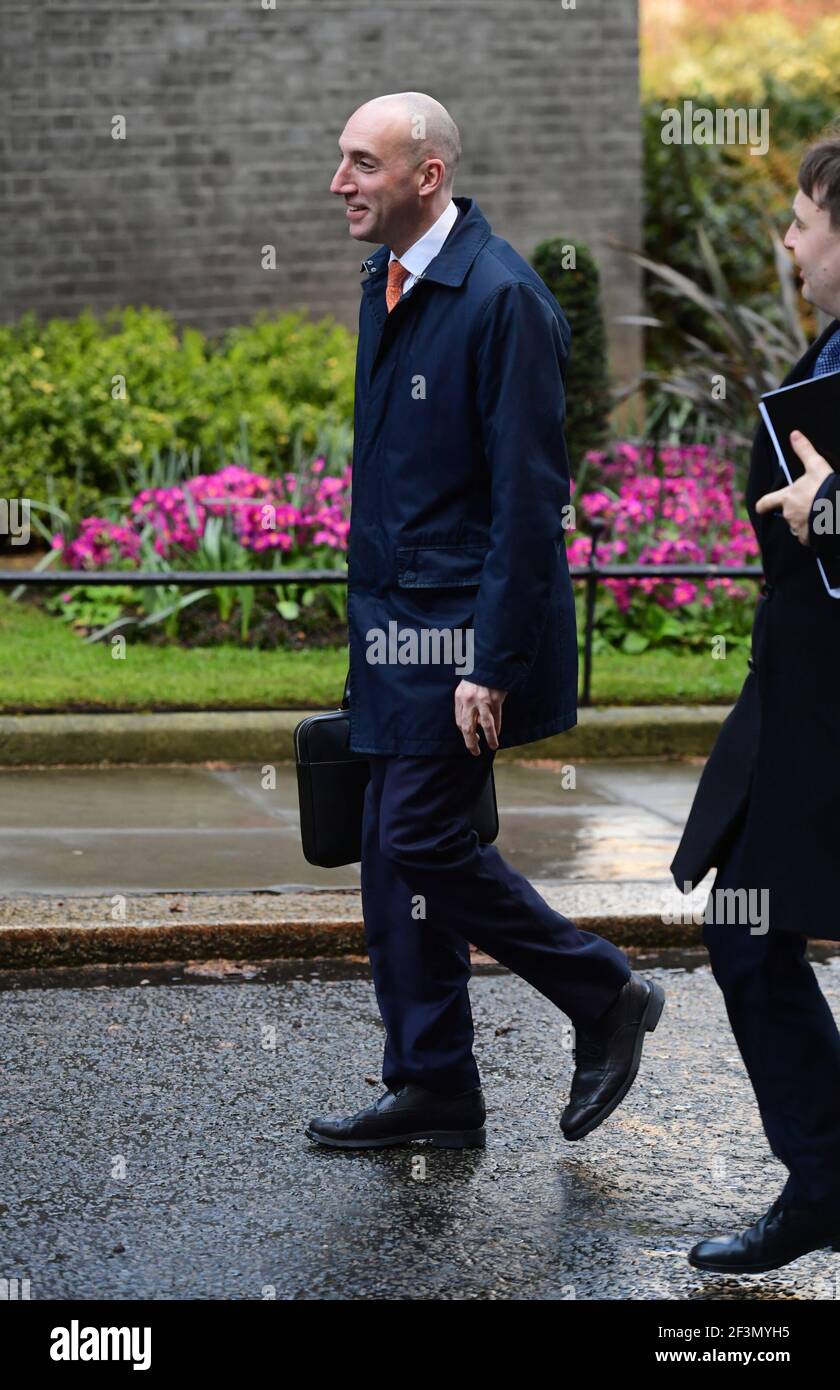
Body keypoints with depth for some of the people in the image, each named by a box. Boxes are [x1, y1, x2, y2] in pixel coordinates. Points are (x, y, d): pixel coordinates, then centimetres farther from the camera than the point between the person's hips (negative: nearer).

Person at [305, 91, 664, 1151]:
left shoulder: (503, 298, -17)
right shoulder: (385, 285, 11)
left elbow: (529, 497, -19)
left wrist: (491, 664, -21)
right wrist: (371, 612, 17)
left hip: (467, 627, -9)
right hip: (398, 624, 9)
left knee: (419, 838, -9)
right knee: (393, 852, 10)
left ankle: (605, 998, 10)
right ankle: (432, 1092, 19)